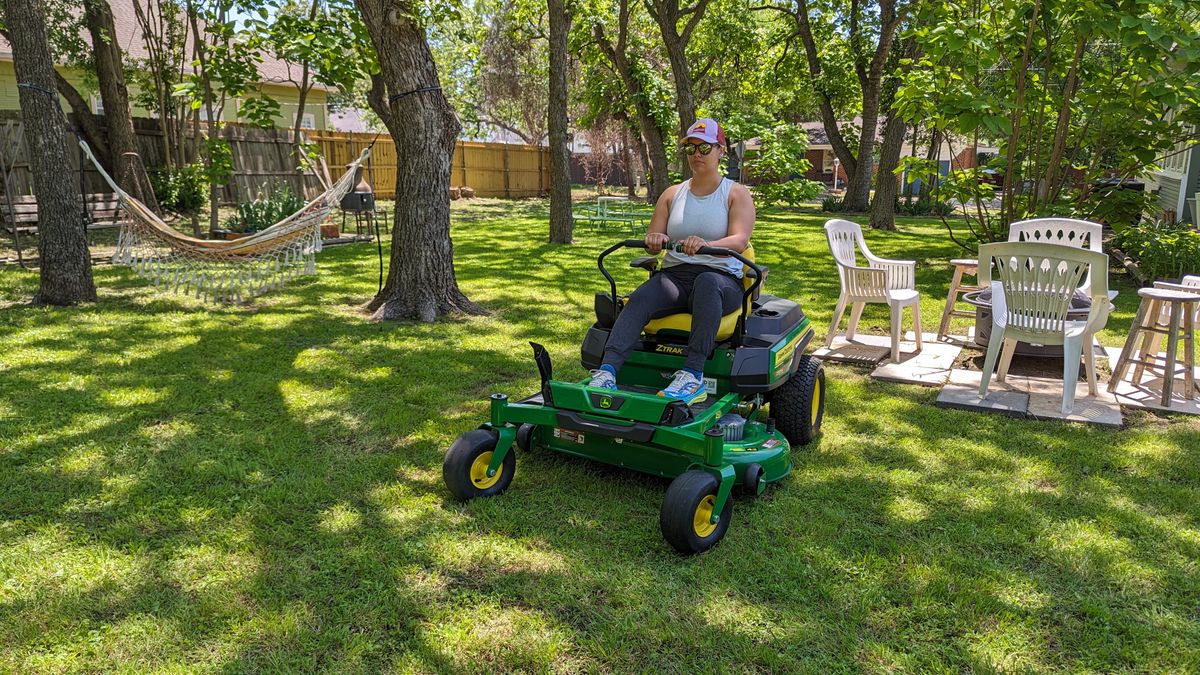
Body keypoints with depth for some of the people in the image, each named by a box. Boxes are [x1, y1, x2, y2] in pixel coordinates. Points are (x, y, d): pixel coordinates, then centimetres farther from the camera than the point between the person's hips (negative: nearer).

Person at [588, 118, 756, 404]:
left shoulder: (736, 194, 7)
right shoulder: (672, 194, 18)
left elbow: (740, 240, -11)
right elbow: (651, 242, 10)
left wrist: (706, 245, -33)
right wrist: (654, 240, -16)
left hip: (722, 278, -3)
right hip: (674, 276, 3)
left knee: (707, 282, -40)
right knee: (639, 298, -30)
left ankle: (692, 376, -47)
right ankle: (606, 372, -45)